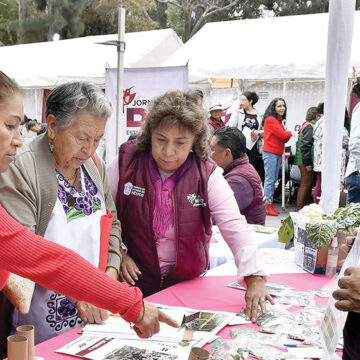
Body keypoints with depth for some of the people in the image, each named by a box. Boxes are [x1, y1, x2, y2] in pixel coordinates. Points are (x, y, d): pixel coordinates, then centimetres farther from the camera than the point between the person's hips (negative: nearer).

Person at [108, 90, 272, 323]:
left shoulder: (208, 175, -9)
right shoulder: (126, 163, -7)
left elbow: (234, 226, -20)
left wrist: (255, 280, -31)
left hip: (189, 285, 1)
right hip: (135, 283, 0)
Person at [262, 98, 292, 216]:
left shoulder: (279, 120, 18)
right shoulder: (271, 120, -12)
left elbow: (284, 138, 15)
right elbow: (283, 135, -16)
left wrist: (287, 135, -6)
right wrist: (290, 133, 3)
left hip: (277, 153, 9)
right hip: (270, 153, -9)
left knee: (273, 180, 11)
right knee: (269, 180, -8)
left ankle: (270, 206, 16)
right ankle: (268, 206, -5)